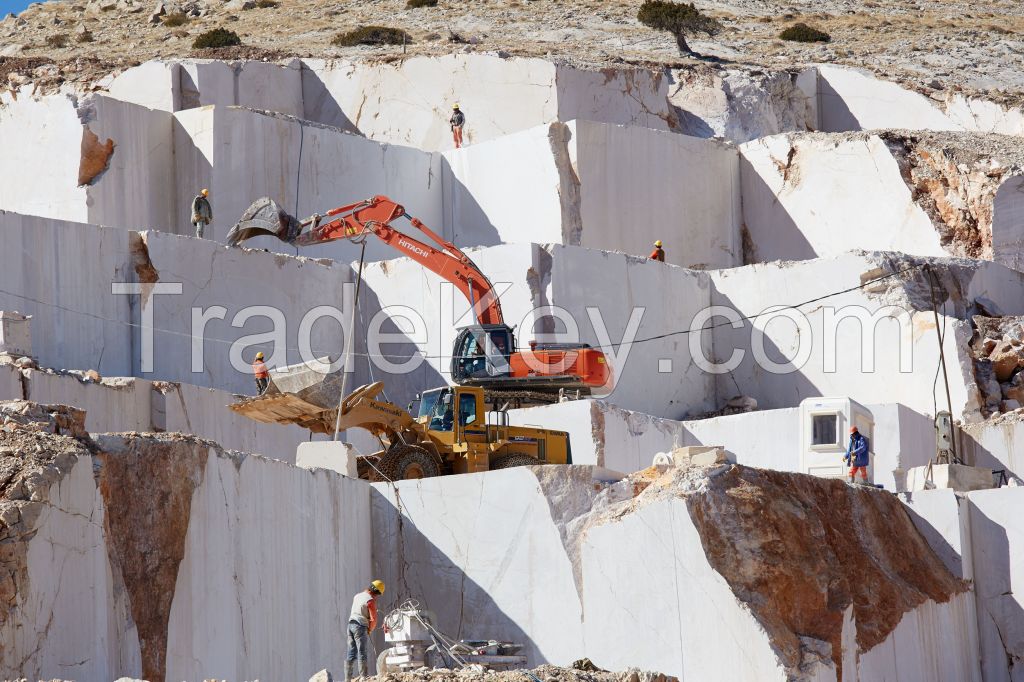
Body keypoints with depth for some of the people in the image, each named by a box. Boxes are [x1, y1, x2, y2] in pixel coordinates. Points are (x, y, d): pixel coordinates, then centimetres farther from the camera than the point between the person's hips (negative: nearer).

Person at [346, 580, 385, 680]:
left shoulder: (357, 596, 14)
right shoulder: (371, 600, -11)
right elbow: (373, 619, -14)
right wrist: (370, 630, 4)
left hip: (351, 624, 7)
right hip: (361, 627, -7)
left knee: (351, 654, 8)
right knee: (362, 654, -6)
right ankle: (363, 678, -9)